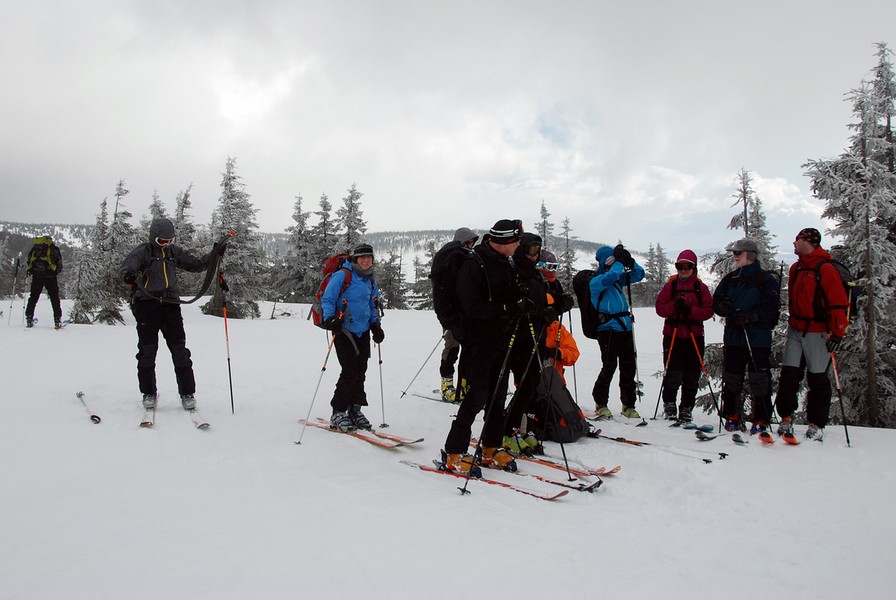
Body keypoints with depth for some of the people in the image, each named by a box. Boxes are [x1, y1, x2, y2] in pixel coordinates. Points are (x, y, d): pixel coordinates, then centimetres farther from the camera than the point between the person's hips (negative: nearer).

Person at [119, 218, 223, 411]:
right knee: (147, 350, 1)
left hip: (170, 304, 3)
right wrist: (129, 276, -36)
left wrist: (214, 254, 8)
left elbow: (196, 265, 21)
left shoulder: (175, 252, 14)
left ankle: (187, 393, 4)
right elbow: (124, 270, -12)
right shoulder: (142, 251, 1)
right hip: (147, 303, -3)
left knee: (179, 350, -1)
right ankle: (149, 393, 14)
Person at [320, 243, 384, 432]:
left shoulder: (371, 280, 13)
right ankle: (338, 412, 1)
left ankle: (355, 409, 20)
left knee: (360, 371, 7)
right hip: (344, 330, -6)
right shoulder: (342, 275, -8)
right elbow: (327, 300, -8)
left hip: (363, 331, 6)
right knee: (350, 371, -11)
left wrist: (376, 325, 9)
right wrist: (330, 319, -22)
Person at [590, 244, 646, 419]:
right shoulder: (596, 281, -4)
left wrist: (630, 261, 4)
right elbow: (610, 277, -23)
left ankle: (628, 405, 17)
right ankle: (601, 404, 8)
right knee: (609, 366, -8)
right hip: (608, 328, -7)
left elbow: (639, 274, 20)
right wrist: (620, 261, -11)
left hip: (625, 327, 7)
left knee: (629, 366, 7)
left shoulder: (619, 278, 17)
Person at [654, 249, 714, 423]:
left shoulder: (701, 287, 6)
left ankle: (686, 409, 16)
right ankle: (669, 404, 15)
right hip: (672, 335, -1)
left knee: (692, 376, 4)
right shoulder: (671, 285, 6)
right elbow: (660, 308, 0)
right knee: (672, 374, -6)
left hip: (694, 336, 1)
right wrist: (674, 306, -18)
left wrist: (690, 310, -15)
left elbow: (708, 311, 0)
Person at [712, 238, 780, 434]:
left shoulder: (765, 279, -1)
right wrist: (723, 307, -7)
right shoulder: (730, 279, 15)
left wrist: (752, 316, -21)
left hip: (758, 338, -5)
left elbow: (772, 307, -8)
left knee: (759, 380, -4)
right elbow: (716, 302, 15)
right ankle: (732, 418, 18)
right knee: (731, 379, 7)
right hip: (733, 336, 5)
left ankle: (761, 421, 6)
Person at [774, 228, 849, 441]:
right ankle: (786, 418, 12)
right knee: (788, 375, 3)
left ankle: (816, 425, 12)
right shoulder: (795, 268, 12)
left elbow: (839, 302, -14)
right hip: (795, 330, 6)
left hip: (817, 332, -6)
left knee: (817, 379, 3)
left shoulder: (825, 269, -11)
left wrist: (837, 332, -18)